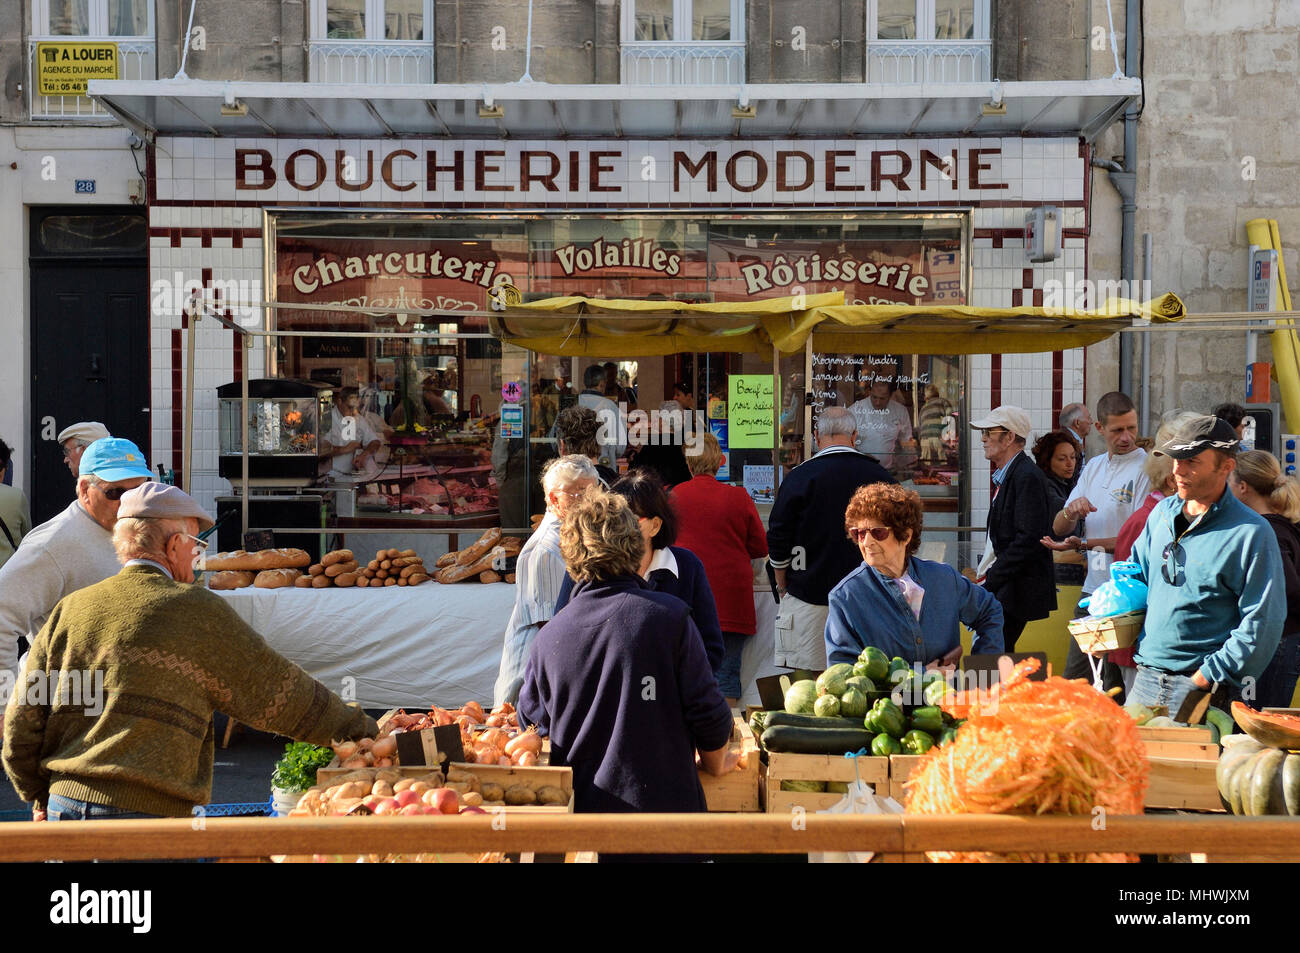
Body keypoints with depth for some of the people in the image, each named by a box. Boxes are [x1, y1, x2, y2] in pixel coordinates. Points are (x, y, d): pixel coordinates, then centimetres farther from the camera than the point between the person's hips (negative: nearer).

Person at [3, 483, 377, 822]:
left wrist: (41, 796, 26)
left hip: (64, 803, 6)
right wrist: (362, 727, 15)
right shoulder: (197, 612, -4)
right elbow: (283, 694, 2)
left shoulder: (70, 608, 9)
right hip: (144, 810, -6)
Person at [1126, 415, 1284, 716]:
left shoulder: (1251, 533, -9)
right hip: (1144, 680, 6)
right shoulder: (1162, 513, 10)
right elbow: (1134, 573, 23)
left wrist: (1206, 678, -16)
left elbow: (1262, 624, -13)